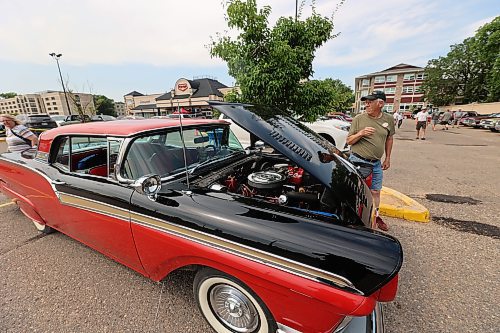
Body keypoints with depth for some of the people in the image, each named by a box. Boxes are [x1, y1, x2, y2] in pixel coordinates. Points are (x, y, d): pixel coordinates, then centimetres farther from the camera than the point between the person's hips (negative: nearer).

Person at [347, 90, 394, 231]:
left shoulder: (388, 119, 4)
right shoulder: (358, 119, -6)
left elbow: (389, 139, 17)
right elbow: (349, 141, -3)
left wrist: (387, 159, 15)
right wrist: (361, 133, -22)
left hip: (376, 163, 4)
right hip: (358, 161, -4)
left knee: (375, 192, 14)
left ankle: (375, 216, 34)